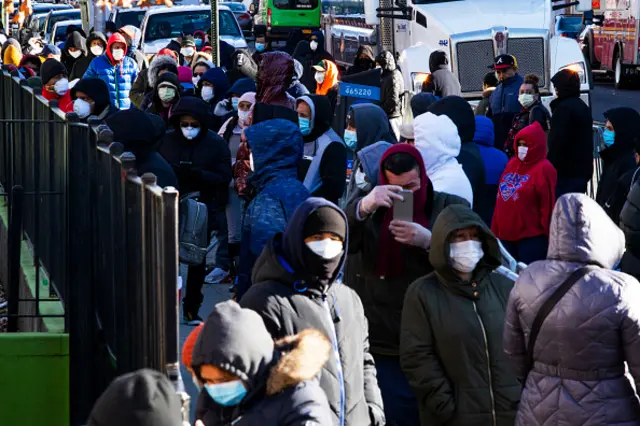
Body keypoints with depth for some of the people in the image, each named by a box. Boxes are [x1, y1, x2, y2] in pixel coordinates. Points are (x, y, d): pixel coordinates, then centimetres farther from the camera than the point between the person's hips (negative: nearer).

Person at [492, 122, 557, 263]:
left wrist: (547, 235, -11)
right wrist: (495, 229, 13)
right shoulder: (512, 164, 13)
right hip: (506, 234, 7)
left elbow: (548, 204, -11)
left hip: (532, 237, -7)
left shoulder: (543, 169, -9)